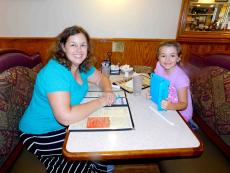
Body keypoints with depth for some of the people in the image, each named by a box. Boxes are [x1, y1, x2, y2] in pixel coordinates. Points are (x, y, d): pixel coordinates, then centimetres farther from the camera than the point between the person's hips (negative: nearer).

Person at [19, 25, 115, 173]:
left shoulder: (82, 65, -4)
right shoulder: (54, 72, -29)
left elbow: (101, 78, 9)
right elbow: (66, 117, -37)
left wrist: (108, 91, -14)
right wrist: (101, 101, -28)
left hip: (65, 126, 8)